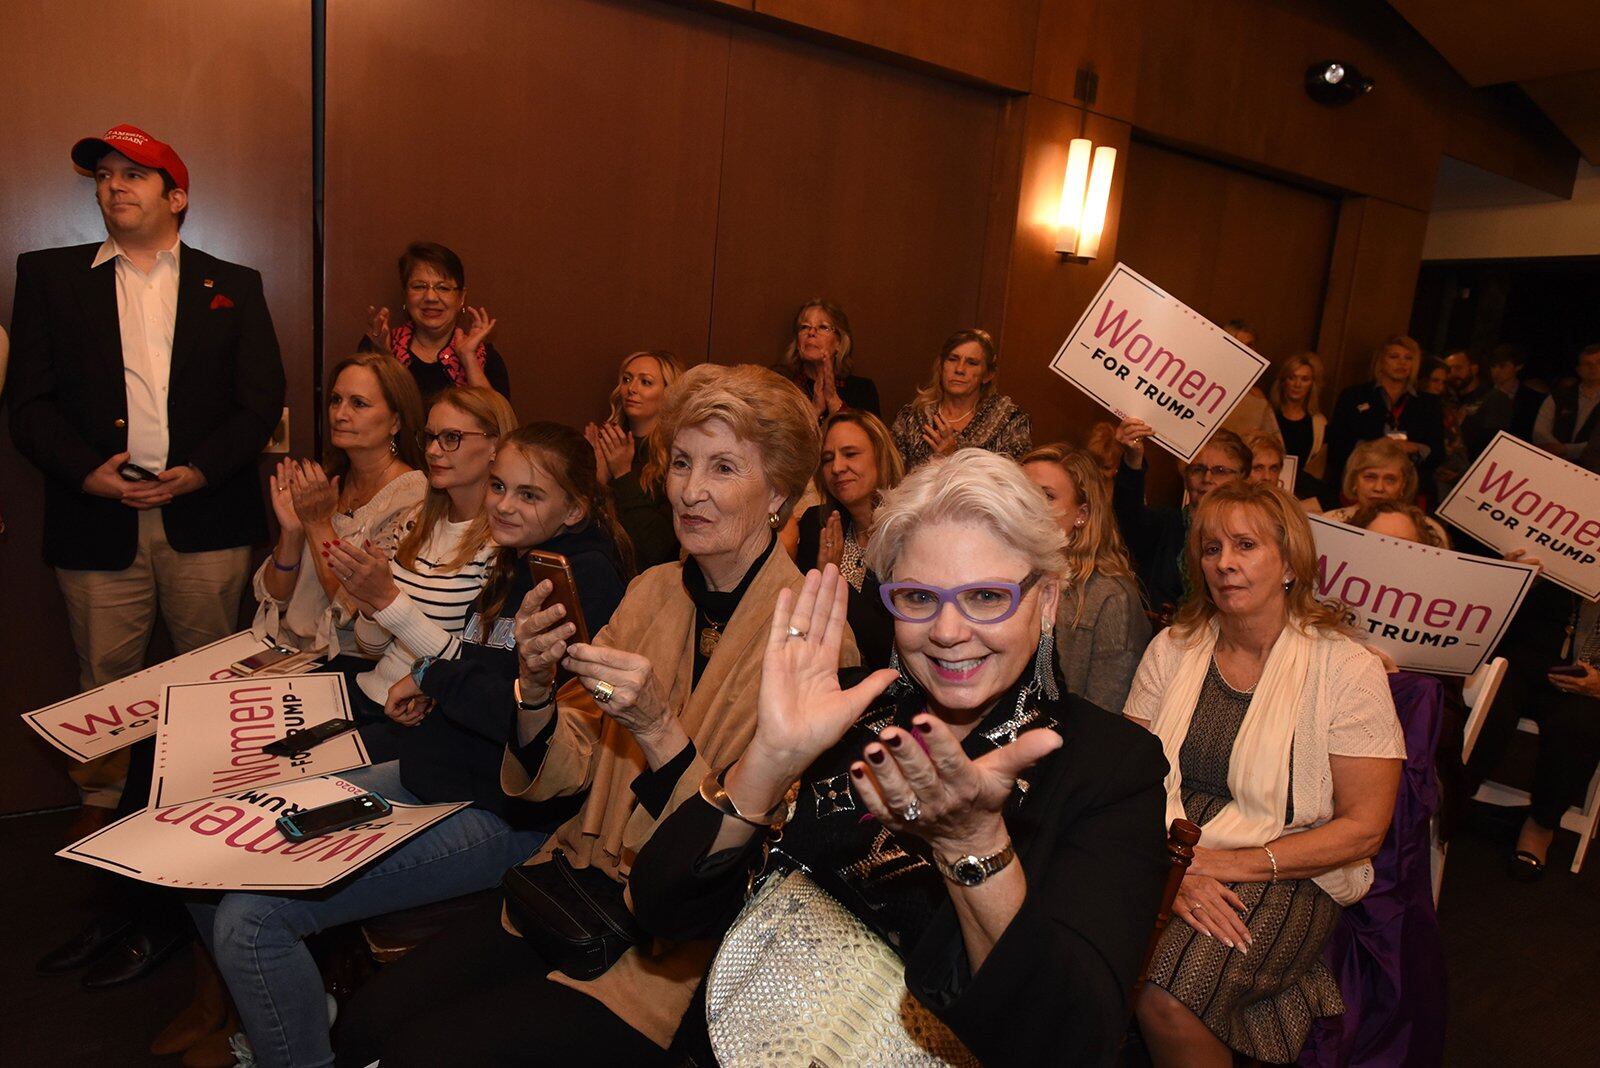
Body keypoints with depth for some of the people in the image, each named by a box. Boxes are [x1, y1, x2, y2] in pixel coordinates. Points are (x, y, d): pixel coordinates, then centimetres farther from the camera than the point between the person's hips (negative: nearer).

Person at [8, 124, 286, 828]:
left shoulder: (233, 286, 10)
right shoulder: (47, 274, 11)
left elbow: (262, 400, 2)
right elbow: (29, 400, 4)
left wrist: (200, 471, -11)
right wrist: (86, 472, -12)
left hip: (206, 516, 0)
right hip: (98, 515, 1)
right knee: (103, 677, 9)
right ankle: (99, 800, 27)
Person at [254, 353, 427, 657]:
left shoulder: (413, 497, -12)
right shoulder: (326, 481, 8)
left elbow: (359, 610, -15)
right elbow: (273, 596, 7)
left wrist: (318, 524, -14)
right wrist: (291, 530, -9)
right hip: (284, 649, 6)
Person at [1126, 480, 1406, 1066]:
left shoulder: (1346, 667, -3)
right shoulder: (1172, 649, 6)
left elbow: (1363, 826, -5)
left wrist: (1230, 864, -12)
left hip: (1289, 877, -2)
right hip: (1165, 858, 3)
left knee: (1165, 994, -29)